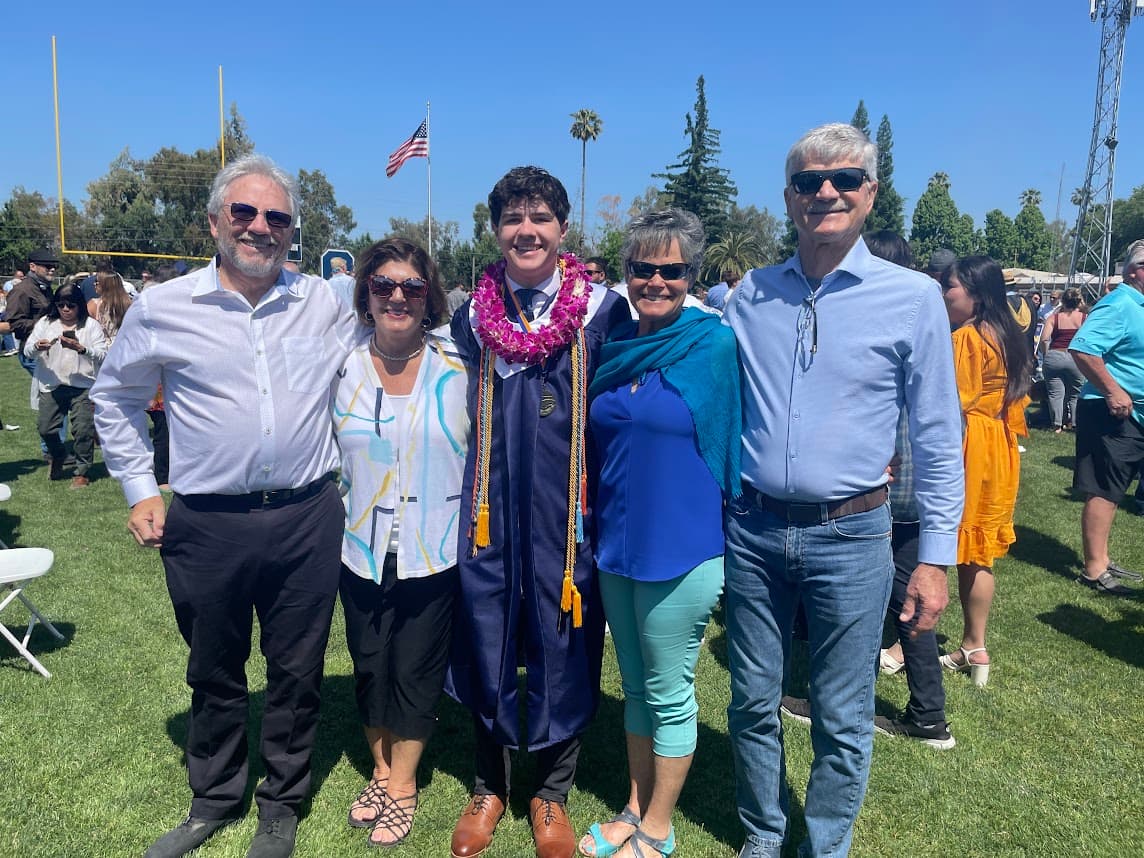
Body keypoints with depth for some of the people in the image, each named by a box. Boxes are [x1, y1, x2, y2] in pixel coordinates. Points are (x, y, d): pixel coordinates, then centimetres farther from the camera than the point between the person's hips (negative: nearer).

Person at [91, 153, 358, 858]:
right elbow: (115, 399, 12)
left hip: (307, 518, 1)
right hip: (207, 525, 0)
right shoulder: (162, 309, -1)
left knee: (298, 671, 12)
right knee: (214, 673, 17)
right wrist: (140, 490, 9)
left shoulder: (327, 306, 1)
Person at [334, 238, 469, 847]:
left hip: (433, 551, -2)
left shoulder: (457, 369, -7)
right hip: (361, 551, 2)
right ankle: (381, 771, 39)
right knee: (369, 668, 15)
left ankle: (403, 785, 32)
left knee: (415, 671, 10)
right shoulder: (341, 367, -3)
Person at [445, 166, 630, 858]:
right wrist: (465, 502, 11)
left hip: (567, 513, -2)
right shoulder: (472, 315, 6)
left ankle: (553, 794, 31)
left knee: (563, 650, 8)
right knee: (486, 647, 11)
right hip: (490, 511, 3)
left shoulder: (603, 309, -2)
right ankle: (490, 788, 34)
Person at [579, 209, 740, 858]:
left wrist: (724, 534, -4)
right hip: (615, 541, 6)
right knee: (635, 687, 19)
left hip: (680, 549, -5)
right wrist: (592, 526, 12)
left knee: (670, 696, 9)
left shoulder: (716, 344, -10)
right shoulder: (614, 346, 5)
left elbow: (731, 445, -5)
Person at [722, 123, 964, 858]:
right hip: (753, 531, 3)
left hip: (850, 538, -2)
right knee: (753, 703, 15)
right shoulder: (750, 294, 3)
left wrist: (936, 556, -2)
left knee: (842, 719, 11)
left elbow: (937, 438, -1)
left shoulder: (913, 298, -4)